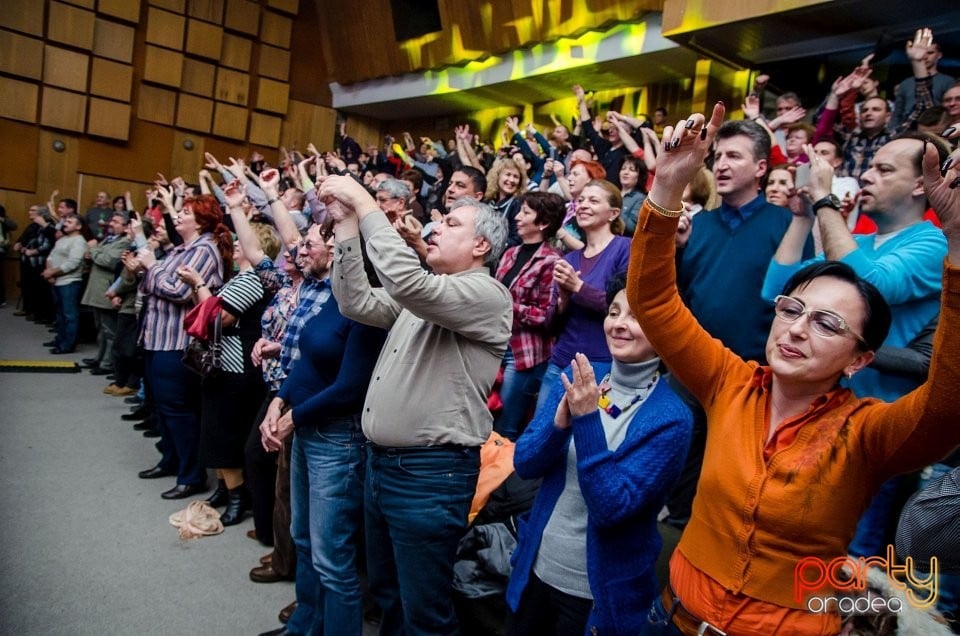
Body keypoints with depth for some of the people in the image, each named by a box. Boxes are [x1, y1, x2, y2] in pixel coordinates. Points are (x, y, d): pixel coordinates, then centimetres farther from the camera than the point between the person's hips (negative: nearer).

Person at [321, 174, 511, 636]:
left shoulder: (487, 294, -14)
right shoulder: (422, 295, 14)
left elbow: (406, 280, -30)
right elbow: (357, 304, 5)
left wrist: (365, 204, -22)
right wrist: (348, 226, -2)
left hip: (430, 472, -9)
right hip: (381, 462, 9)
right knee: (386, 593, 25)